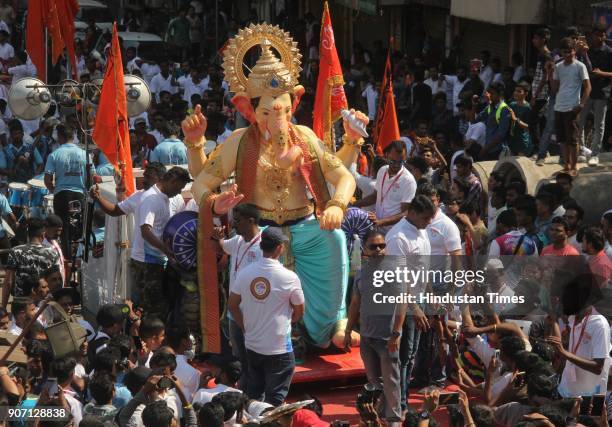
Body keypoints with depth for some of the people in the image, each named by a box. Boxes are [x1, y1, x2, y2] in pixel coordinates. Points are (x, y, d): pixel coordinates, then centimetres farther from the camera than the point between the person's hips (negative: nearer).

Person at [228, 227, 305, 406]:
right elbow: (299, 311, -4)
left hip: (252, 346, 5)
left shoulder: (245, 273, -4)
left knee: (253, 396, 18)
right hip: (279, 350, -5)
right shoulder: (289, 277, -15)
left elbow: (232, 305, 5)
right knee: (274, 401, 5)